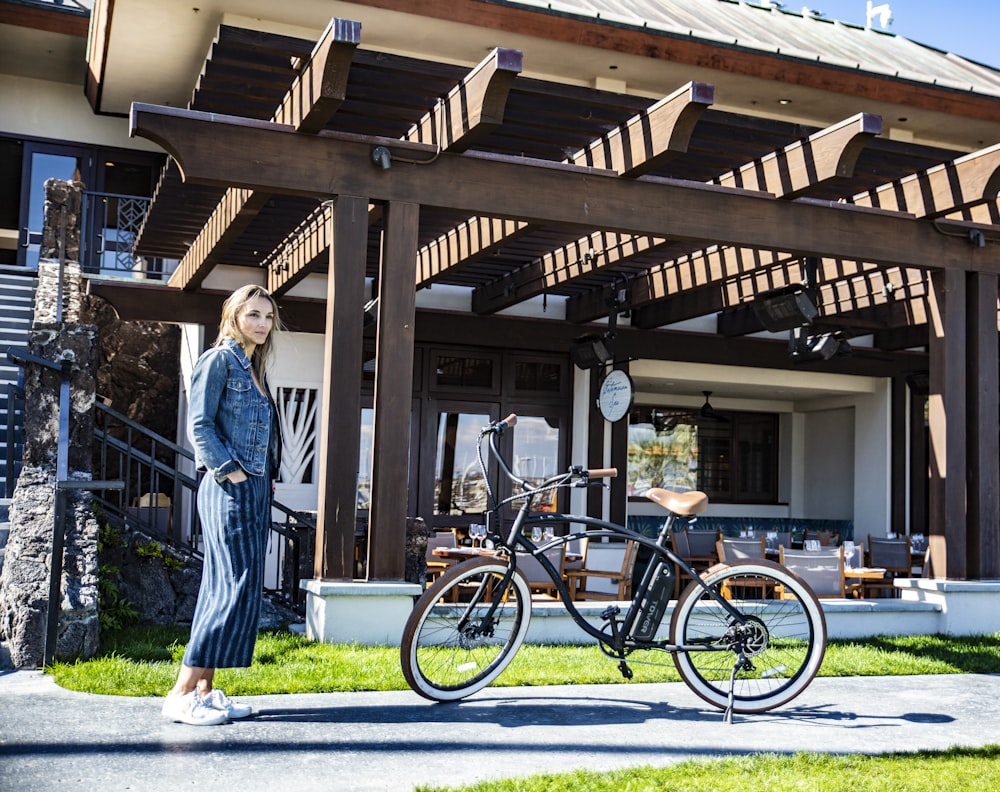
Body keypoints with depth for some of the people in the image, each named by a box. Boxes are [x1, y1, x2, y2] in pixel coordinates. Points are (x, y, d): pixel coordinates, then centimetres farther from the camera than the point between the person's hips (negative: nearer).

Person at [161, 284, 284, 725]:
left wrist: (267, 477, 10)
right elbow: (199, 425, -12)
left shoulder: (255, 369, 20)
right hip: (230, 490, -9)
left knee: (223, 590, 7)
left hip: (255, 491, 9)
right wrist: (231, 472, -16)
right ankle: (181, 694, -9)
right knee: (237, 588, -13)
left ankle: (203, 690, 11)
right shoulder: (218, 359, -5)